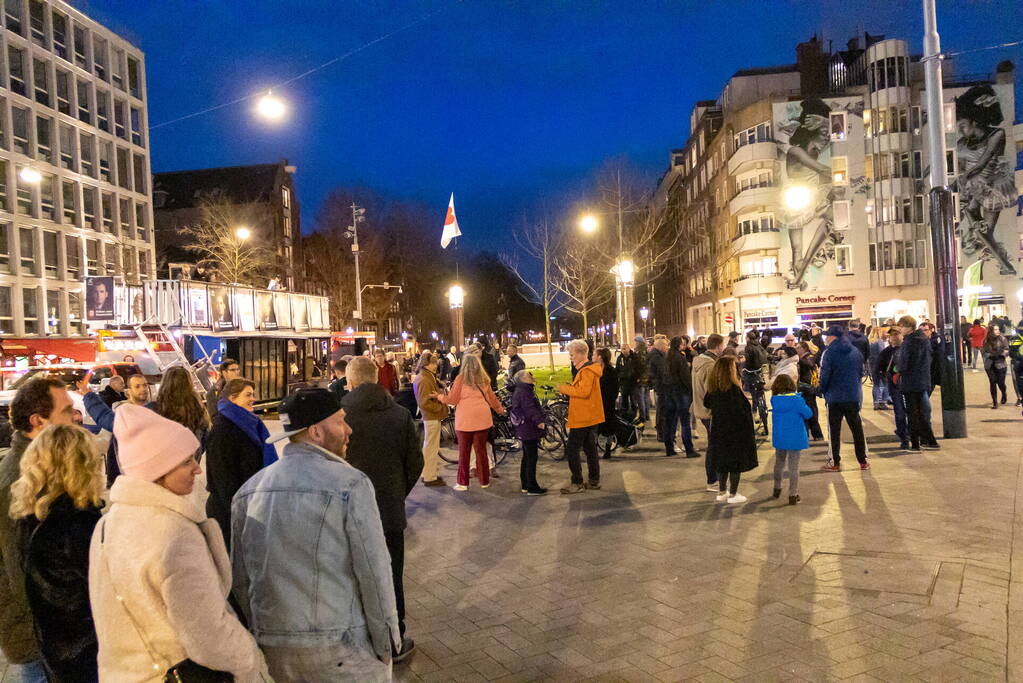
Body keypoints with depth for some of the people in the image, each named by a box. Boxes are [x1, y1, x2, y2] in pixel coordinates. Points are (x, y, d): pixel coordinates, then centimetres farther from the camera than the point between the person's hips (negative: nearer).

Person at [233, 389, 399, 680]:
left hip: (274, 651, 5)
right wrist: (385, 644, -4)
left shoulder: (248, 490, 2)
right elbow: (374, 573, -16)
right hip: (344, 650, -5)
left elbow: (241, 578, 7)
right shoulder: (350, 485, -15)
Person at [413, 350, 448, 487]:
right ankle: (430, 478, 5)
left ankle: (427, 474, 29)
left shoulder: (428, 377, 11)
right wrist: (441, 407, -16)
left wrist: (439, 395, 3)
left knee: (429, 446, 18)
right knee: (431, 447, -2)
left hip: (431, 416, 11)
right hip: (432, 417, -11)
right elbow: (425, 403, -24)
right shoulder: (424, 380, -21)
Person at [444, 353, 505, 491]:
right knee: (481, 450, 12)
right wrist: (500, 409, 32)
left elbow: (453, 399, -4)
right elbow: (492, 398, 15)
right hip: (482, 418, 3)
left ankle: (463, 483, 9)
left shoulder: (460, 378, -5)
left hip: (465, 419, -3)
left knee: (464, 452, 5)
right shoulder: (483, 379, 7)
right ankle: (484, 481, 18)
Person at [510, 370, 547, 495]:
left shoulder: (520, 391, 16)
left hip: (524, 431, 11)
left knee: (526, 458, 16)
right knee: (532, 458, -6)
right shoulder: (524, 393, -18)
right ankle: (532, 488, -2)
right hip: (529, 430, -11)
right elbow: (530, 409, -29)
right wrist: (539, 421, -39)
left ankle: (525, 485, 24)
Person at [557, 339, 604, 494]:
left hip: (583, 417, -11)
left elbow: (583, 391, -27)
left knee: (571, 450, -6)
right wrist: (569, 387, 6)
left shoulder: (586, 370, -18)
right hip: (590, 416, 11)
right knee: (590, 448, 16)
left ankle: (577, 483, -2)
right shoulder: (588, 368, 15)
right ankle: (594, 480, 23)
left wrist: (564, 388, -18)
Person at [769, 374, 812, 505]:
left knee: (779, 463, 23)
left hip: (779, 438, 4)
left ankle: (777, 489, 36)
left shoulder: (774, 400, -7)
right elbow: (808, 414, -11)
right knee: (794, 467, 6)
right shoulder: (797, 399, -18)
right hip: (795, 439, -4)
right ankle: (793, 495, 9)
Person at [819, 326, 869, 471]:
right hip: (854, 396, 4)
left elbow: (825, 375, -12)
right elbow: (861, 372, 10)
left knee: (834, 430, 4)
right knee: (857, 429, 12)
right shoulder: (855, 351, 4)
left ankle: (835, 463, 6)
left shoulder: (829, 352, -12)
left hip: (835, 397, -4)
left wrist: (823, 391, 2)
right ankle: (863, 461, 17)